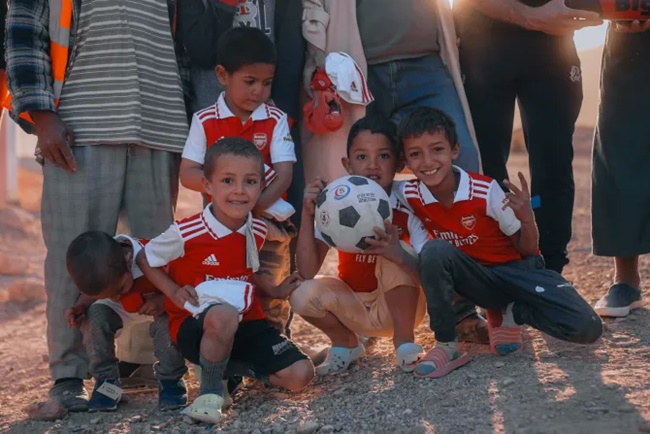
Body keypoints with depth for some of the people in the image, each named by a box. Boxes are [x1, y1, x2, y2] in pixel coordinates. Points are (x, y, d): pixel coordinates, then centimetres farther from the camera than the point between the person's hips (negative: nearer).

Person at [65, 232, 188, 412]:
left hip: (158, 305, -3)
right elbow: (91, 294, -5)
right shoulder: (98, 273, -28)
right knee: (94, 316, -25)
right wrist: (80, 306, -26)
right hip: (123, 309, 3)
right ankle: (106, 381, -8)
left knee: (166, 322, -35)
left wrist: (164, 300, -42)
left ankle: (170, 380, -10)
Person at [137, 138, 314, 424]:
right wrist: (175, 292, -14)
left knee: (300, 375, -11)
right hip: (195, 324, -5)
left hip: (247, 322, 5)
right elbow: (144, 258, -2)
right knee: (223, 315, -42)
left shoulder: (258, 231, -1)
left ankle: (240, 367, 18)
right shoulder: (186, 234, -19)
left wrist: (274, 291, 6)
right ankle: (210, 389, -14)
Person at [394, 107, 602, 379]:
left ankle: (510, 312, 5)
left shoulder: (486, 191, -22)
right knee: (434, 251, -33)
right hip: (475, 278, 1)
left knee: (587, 328, -22)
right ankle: (446, 346, -17)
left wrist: (526, 218, -31)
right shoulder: (409, 194, -15)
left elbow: (526, 249, -10)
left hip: (515, 270, -1)